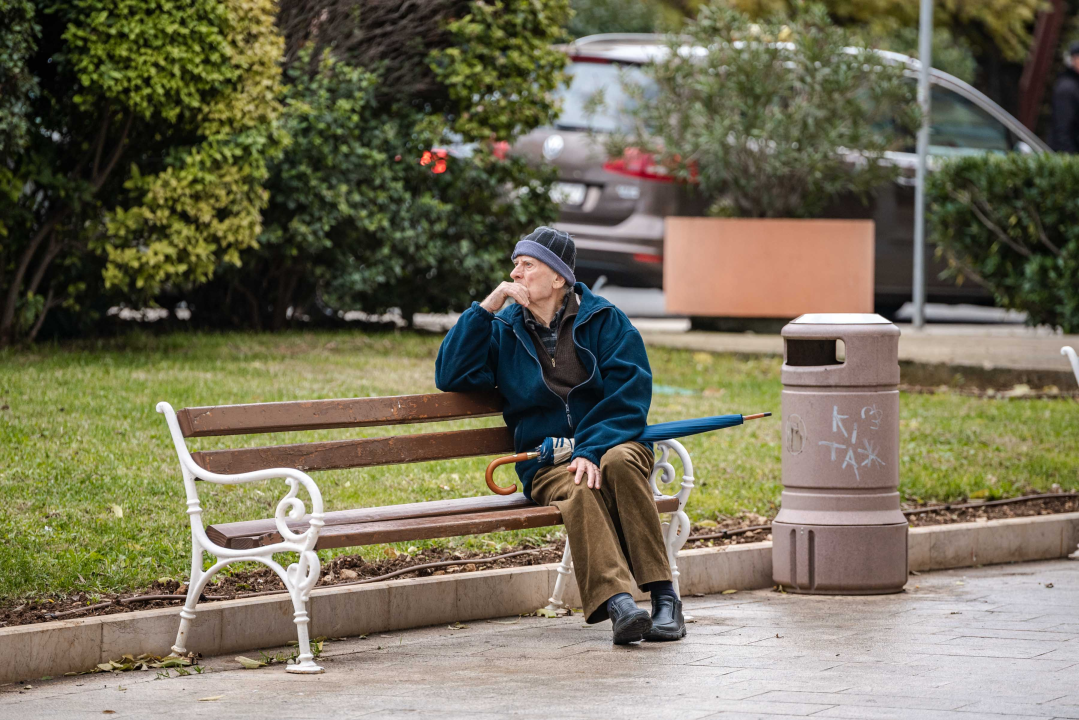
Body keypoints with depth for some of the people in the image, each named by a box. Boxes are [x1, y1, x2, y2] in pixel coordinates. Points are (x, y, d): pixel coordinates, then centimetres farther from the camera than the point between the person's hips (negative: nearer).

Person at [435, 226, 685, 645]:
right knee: (578, 491, -35)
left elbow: (629, 394, -4)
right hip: (545, 462, 1)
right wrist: (487, 307, -2)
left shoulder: (605, 320, 6)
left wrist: (593, 449, -19)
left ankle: (663, 596, -38)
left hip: (610, 441, -1)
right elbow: (450, 377, 3)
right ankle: (617, 602, -52)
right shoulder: (505, 330, 14)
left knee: (618, 462, -37)